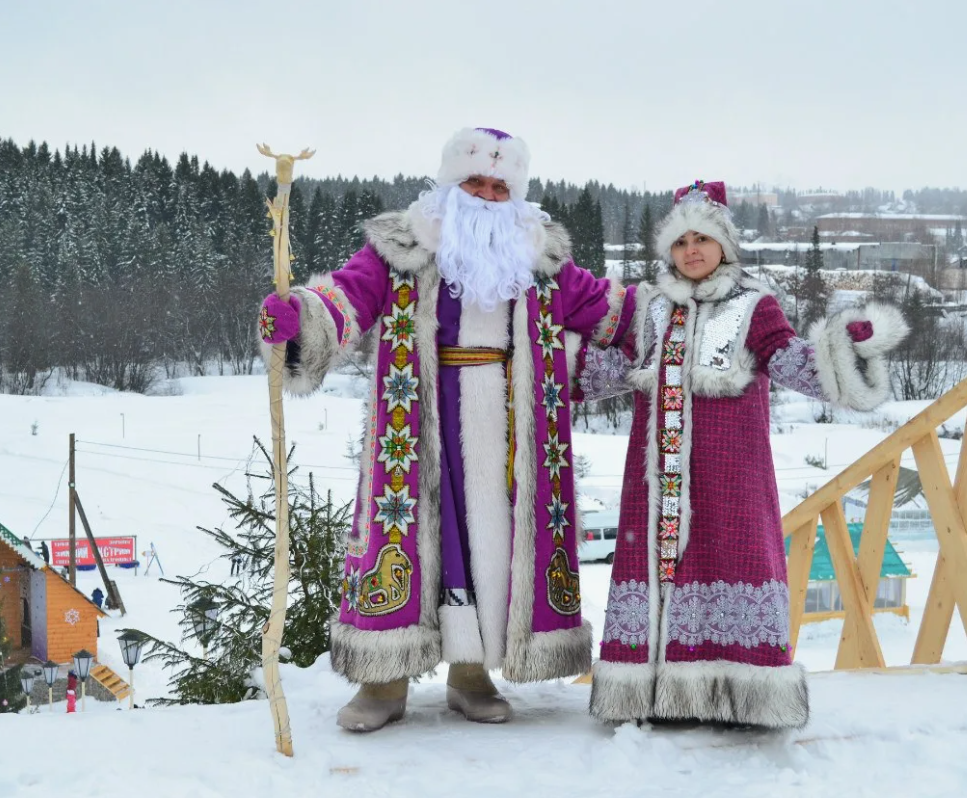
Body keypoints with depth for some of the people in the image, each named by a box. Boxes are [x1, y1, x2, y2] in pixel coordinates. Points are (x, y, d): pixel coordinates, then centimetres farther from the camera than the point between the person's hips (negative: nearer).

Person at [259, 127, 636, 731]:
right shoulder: (403, 246, 3)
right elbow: (352, 292, -11)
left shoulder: (539, 254, 14)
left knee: (499, 530, 3)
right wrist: (299, 316, -29)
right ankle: (386, 679, 3)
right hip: (426, 416, -3)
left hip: (508, 418, 3)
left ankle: (473, 673, 16)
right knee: (411, 520, -6)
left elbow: (595, 303, 22)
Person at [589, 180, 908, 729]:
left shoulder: (752, 306, 1)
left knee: (729, 554, -7)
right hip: (658, 468, 4)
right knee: (653, 553, 2)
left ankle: (740, 690, 0)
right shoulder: (651, 307, 15)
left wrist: (849, 341, -26)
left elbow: (794, 363, -11)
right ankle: (654, 687, 9)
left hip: (729, 468, -4)